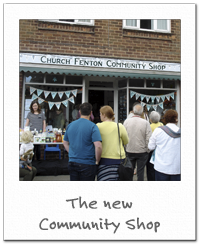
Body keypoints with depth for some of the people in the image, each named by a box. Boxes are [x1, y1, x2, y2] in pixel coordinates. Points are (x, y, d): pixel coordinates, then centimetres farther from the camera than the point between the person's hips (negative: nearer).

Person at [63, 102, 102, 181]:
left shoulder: (70, 125, 5)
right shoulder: (92, 126, -13)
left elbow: (65, 143, 16)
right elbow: (98, 146, -21)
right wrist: (97, 161, -8)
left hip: (72, 163, 5)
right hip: (87, 164, -5)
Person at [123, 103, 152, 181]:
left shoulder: (126, 121, -5)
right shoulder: (145, 123, -11)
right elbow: (149, 139, -11)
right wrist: (147, 151, 2)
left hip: (129, 151, 2)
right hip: (142, 151, -2)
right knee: (140, 172, 8)